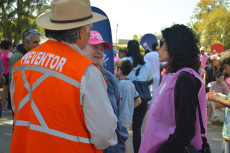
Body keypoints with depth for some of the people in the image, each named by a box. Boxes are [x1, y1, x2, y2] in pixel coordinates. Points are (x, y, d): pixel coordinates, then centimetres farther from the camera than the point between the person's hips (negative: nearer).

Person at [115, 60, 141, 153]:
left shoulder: (120, 84, -18)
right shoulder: (131, 84, 7)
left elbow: (119, 103, -22)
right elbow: (138, 101, 12)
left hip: (121, 118, -8)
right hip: (128, 117, 8)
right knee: (125, 140, 19)